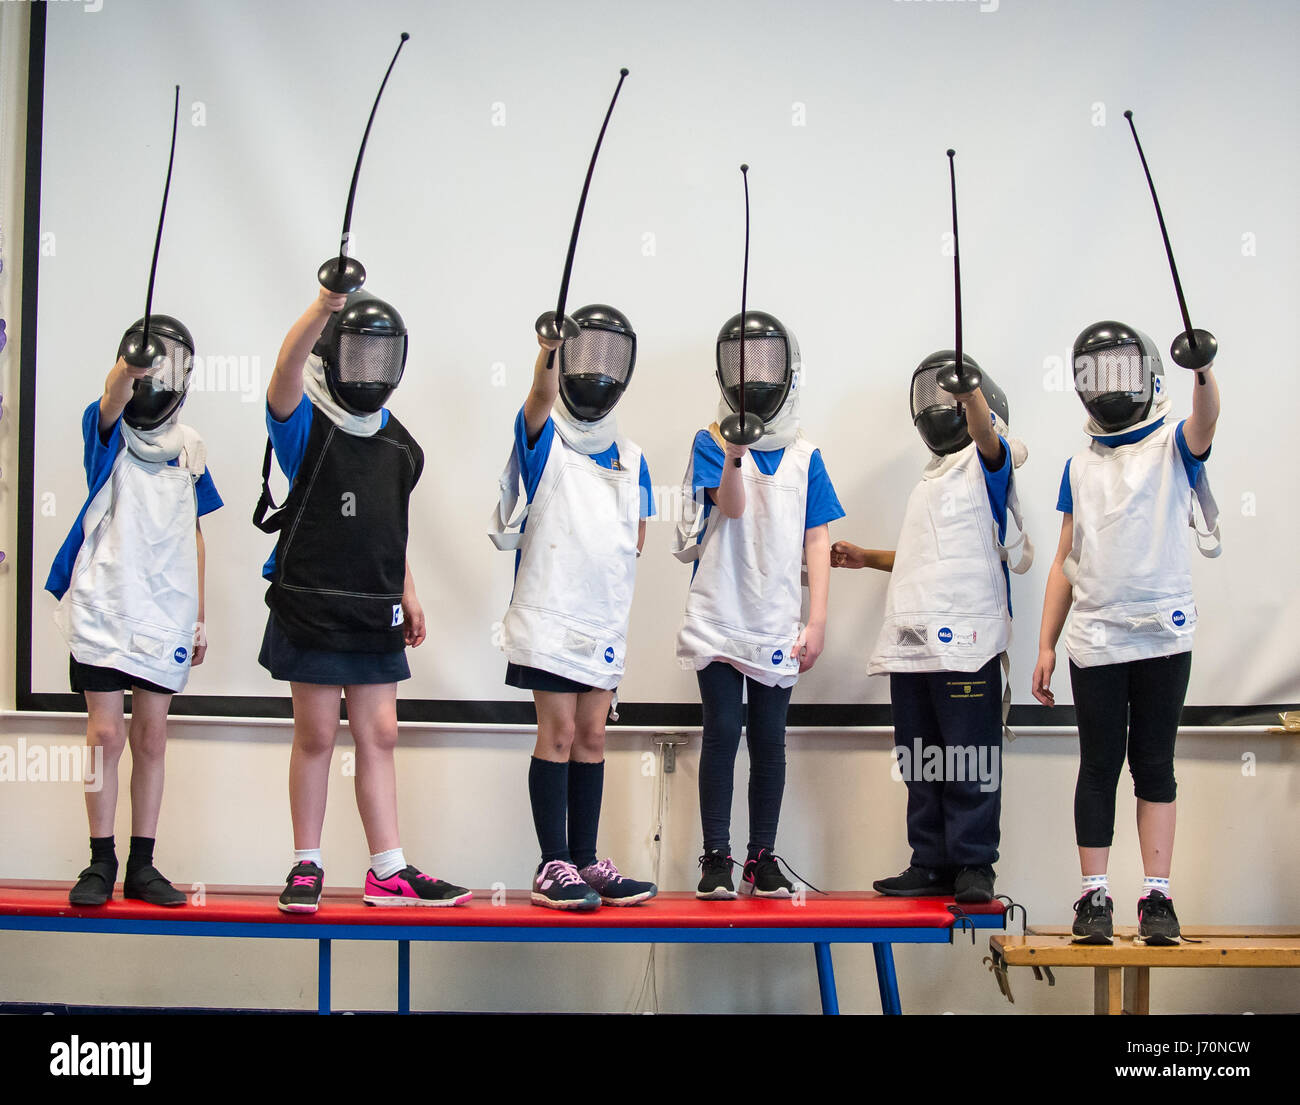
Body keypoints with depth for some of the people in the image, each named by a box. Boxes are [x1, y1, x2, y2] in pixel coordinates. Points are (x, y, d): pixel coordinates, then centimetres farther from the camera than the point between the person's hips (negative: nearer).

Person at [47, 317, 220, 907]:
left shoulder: (189, 448, 9)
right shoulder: (107, 430, -1)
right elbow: (112, 401, -26)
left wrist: (200, 616, 10)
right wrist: (129, 366, -49)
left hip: (165, 612, 3)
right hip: (103, 605, -3)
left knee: (151, 737, 6)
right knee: (106, 733, -1)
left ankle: (141, 865, 14)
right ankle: (101, 861, 11)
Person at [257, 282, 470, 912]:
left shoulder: (397, 442, 13)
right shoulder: (306, 423, -6)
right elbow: (288, 367, -28)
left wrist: (408, 595, 16)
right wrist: (325, 304, -43)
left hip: (375, 613, 5)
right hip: (312, 607, -5)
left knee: (379, 736, 6)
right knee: (316, 736, 1)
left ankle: (388, 871, 11)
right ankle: (307, 866, 14)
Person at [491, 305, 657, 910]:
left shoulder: (630, 457, 13)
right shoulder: (545, 438, -1)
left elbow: (636, 538, 13)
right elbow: (541, 399, -25)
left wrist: (597, 551, -6)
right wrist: (548, 354, -45)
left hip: (605, 616, 5)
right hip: (549, 610, -5)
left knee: (592, 735, 8)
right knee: (559, 733, -6)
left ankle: (586, 861, 14)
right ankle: (553, 865, 0)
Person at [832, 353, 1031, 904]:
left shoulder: (987, 460, 3)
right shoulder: (930, 476, 25)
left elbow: (986, 431, -23)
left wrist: (972, 392, -42)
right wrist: (869, 558, 26)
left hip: (965, 637, -8)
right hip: (912, 638, 8)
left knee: (968, 757, -6)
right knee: (920, 758, 8)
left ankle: (974, 864, -1)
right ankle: (932, 863, 13)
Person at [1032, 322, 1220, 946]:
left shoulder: (1171, 445, 3)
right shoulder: (1080, 466, 12)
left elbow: (1204, 426, -22)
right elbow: (1065, 562, 13)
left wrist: (1204, 372, -43)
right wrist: (1046, 646, 8)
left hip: (1163, 635, -2)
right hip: (1095, 639, 2)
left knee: (1154, 765, 3)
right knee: (1099, 767, 3)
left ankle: (1156, 894, 7)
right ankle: (1094, 895, 6)